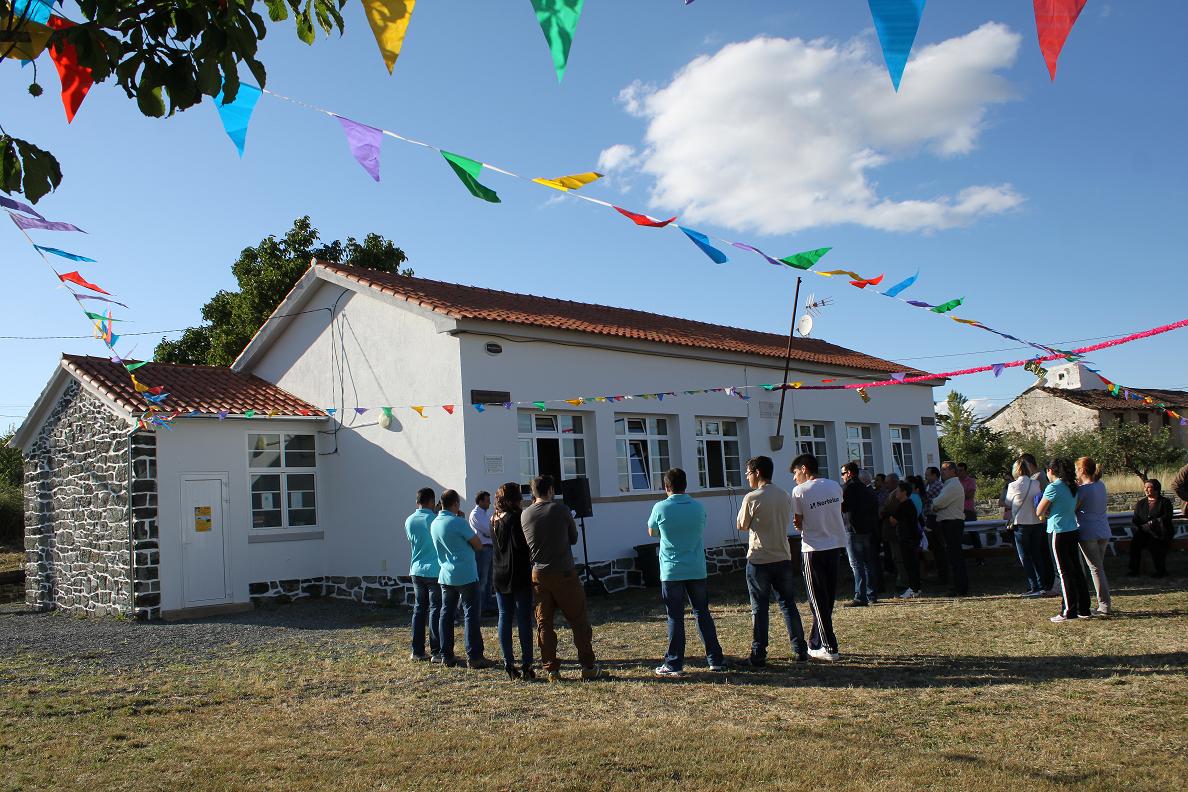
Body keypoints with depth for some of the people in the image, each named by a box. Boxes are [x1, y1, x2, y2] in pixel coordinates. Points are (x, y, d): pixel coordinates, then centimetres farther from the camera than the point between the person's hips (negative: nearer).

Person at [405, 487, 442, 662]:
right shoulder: (435, 519, -13)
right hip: (435, 571, -5)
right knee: (435, 610, -1)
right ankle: (436, 652, 0)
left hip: (416, 571, 5)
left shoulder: (409, 521, 5)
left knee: (418, 609, 11)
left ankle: (417, 651, 12)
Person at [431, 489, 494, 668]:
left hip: (445, 576, 7)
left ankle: (447, 655, 14)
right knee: (471, 614, -3)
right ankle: (474, 657, -5)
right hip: (465, 576, -7)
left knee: (447, 614, 11)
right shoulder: (458, 522, -16)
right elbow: (478, 545, -8)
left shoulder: (434, 523, 6)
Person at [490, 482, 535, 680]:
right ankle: (526, 666, -2)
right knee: (524, 619, -2)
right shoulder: (515, 518, -14)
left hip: (499, 576, 7)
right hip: (519, 576, -7)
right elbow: (521, 545, -19)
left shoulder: (494, 520, 10)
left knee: (504, 618, 9)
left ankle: (509, 664, 12)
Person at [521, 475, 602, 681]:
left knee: (544, 623, 9)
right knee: (579, 620, 7)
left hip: (538, 574, 3)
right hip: (564, 573, -3)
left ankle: (551, 670, 9)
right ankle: (588, 667, 10)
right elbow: (574, 538, 5)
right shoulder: (560, 509, -6)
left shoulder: (525, 515, 2)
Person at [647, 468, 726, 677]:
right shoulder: (698, 507, 1)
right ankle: (716, 660, 16)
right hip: (697, 571, 3)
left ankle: (674, 664, 4)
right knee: (703, 614, 13)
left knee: (675, 618, 3)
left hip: (672, 572, -3)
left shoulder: (661, 508, -8)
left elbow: (652, 532, 8)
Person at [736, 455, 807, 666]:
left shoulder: (752, 498, -12)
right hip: (783, 558, 5)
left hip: (759, 560, -5)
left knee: (759, 608, 1)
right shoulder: (784, 496, 6)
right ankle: (800, 651, 16)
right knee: (788, 604, 13)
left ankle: (758, 655, 4)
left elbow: (741, 526, -3)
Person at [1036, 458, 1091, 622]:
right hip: (1073, 531, 7)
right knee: (1076, 570, 12)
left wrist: (1045, 513, 11)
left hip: (1059, 533, -7)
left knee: (1064, 572, -3)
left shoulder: (1053, 488, -14)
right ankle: (1083, 609, 17)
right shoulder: (1072, 487, 10)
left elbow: (1039, 512, -10)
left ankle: (1069, 611, 0)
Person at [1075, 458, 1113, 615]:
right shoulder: (1101, 485, 6)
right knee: (1099, 567, 15)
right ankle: (1104, 603, 18)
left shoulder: (1082, 489, -15)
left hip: (1088, 533, -7)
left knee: (1095, 569, -2)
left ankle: (1104, 606, -1)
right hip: (1104, 532, 7)